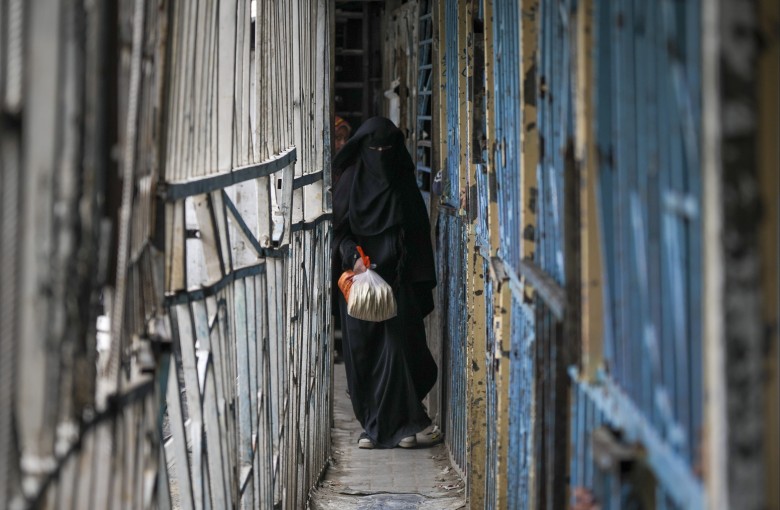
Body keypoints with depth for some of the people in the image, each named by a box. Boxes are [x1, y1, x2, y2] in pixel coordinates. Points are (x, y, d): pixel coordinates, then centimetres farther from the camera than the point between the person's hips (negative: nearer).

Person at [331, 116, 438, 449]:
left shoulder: (404, 184, 7)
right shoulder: (350, 181, 4)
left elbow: (419, 234, 8)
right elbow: (338, 228, 1)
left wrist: (421, 281, 3)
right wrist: (352, 256, -17)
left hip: (397, 280, 0)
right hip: (359, 278, 0)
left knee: (397, 347, -7)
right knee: (361, 352, 0)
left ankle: (402, 425, 0)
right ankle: (371, 426, 8)